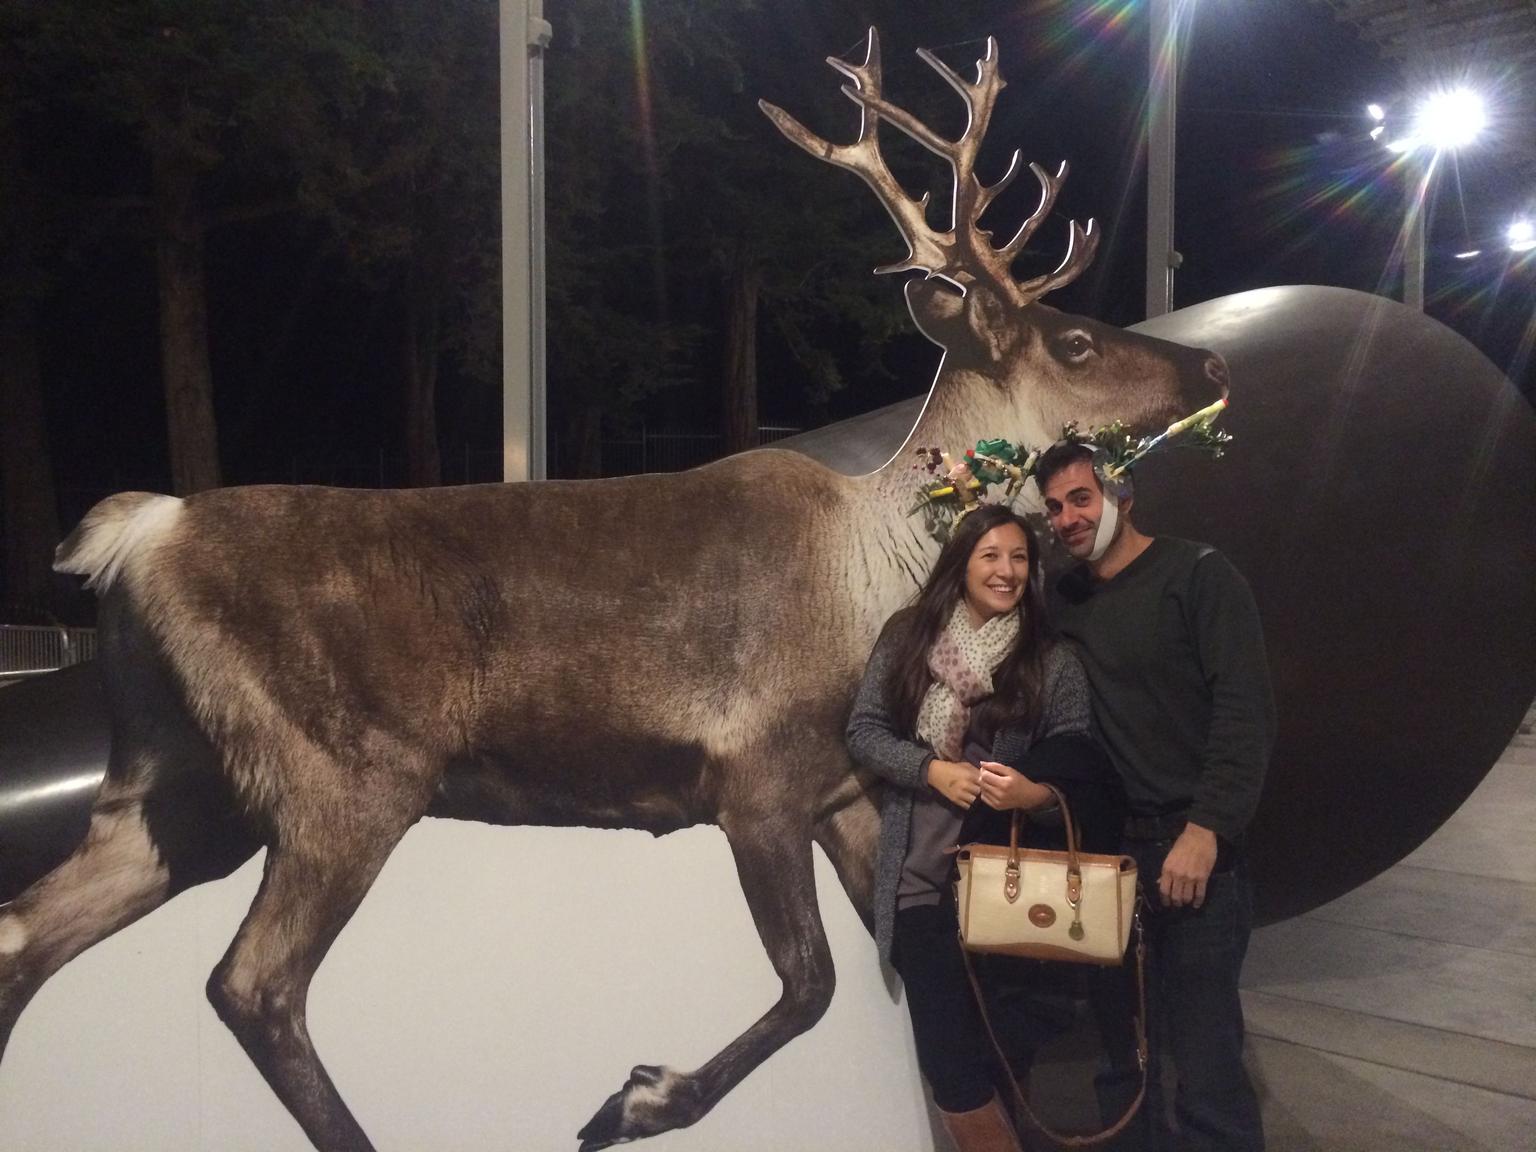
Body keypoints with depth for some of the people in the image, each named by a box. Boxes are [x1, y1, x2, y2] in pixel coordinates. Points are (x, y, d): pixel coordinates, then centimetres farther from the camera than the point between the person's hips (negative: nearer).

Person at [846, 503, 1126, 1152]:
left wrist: (1034, 793, -22)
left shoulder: (1052, 664, -1)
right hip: (921, 878, 1)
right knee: (948, 1057, 4)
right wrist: (931, 770, -14)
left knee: (1002, 1043, 10)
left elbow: (1081, 778, 0)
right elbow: (863, 730, 2)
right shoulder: (908, 636, 1)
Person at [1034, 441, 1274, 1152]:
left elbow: (1245, 711, -12)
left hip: (1193, 850, -5)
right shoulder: (1063, 600, 11)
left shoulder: (1198, 576, -4)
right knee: (1119, 1049, 12)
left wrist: (1206, 830, -19)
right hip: (1105, 849, 5)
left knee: (1203, 1053, -3)